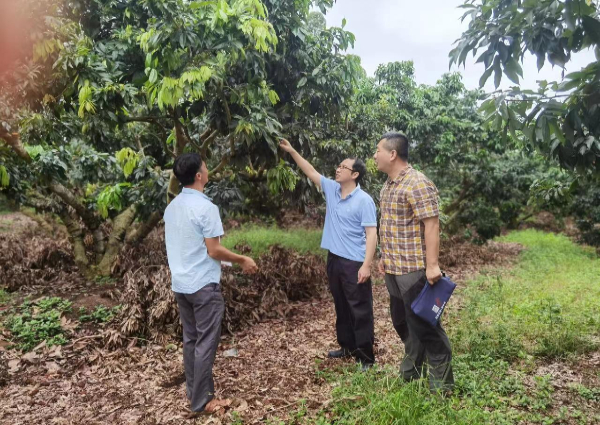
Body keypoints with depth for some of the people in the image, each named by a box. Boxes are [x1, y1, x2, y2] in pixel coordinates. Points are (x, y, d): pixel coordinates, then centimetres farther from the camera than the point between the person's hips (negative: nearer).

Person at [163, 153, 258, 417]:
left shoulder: (171, 207, 7)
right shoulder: (206, 207, -18)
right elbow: (214, 250, -18)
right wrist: (243, 260, -4)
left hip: (180, 283, 8)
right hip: (204, 285, -8)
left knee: (190, 339, 17)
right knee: (205, 342, 2)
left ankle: (193, 391, 29)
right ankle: (201, 402, 12)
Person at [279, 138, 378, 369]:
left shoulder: (364, 200, -13)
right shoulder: (331, 189, 7)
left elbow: (371, 234, -16)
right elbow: (311, 172, 15)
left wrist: (366, 265, -21)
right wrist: (292, 151, 9)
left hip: (354, 263, -8)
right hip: (334, 259, 8)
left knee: (360, 310, 1)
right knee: (341, 307, 18)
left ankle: (365, 356, 11)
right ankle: (347, 346, 34)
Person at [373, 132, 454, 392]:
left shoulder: (417, 184, -17)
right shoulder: (388, 185, 12)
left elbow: (431, 225, -21)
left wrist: (432, 265, -24)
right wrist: (384, 257, 21)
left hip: (414, 269, -9)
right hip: (393, 268, 9)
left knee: (424, 324, 0)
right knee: (402, 321, 19)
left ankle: (441, 383, 15)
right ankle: (410, 371, 36)